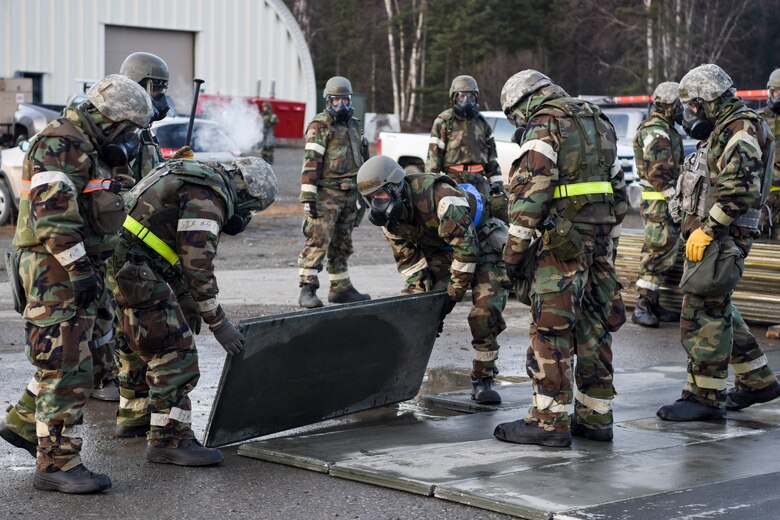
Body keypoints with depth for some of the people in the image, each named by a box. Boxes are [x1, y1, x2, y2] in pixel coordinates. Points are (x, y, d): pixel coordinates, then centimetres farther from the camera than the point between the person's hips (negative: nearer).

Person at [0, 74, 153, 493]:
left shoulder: (86, 149, 17)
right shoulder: (58, 145, -16)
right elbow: (51, 213, -25)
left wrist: (93, 270, 26)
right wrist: (79, 269, -26)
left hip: (78, 270, 10)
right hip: (57, 270, -10)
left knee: (70, 359, 20)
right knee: (67, 367, -8)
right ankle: (56, 464, -4)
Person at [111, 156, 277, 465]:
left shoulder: (195, 183, 19)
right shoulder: (208, 198, -13)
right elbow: (198, 267, -16)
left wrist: (187, 301, 28)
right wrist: (218, 323, -9)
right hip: (133, 270, -11)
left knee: (147, 344, 22)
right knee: (175, 353, -7)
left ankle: (138, 414, 34)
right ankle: (169, 439, -4)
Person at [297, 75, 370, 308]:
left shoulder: (353, 125, 18)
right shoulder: (319, 126, -7)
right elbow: (310, 162, -14)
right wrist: (308, 196, -22)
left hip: (349, 196, 8)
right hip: (326, 194, -8)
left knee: (342, 245, 13)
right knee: (318, 242, -12)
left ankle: (341, 289, 21)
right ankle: (307, 290, -13)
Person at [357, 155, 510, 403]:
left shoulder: (439, 196, -37)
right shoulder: (389, 215, -13)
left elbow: (467, 246, -33)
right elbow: (409, 260, -2)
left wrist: (453, 293, -28)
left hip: (480, 245, -6)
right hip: (440, 251, 7)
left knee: (485, 311, -22)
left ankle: (483, 379, -9)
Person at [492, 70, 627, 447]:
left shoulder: (544, 126, -7)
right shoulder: (599, 122, 19)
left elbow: (531, 193, -15)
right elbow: (617, 186, 21)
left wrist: (515, 249, -11)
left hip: (564, 242, -8)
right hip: (601, 239, 8)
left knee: (551, 330, -5)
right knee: (594, 328, 11)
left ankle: (550, 420, -4)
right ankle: (595, 416, 16)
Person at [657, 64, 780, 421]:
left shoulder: (741, 131, -14)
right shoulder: (721, 133, 19)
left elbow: (740, 191, -24)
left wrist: (706, 229, -22)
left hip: (721, 240, -11)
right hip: (708, 236, 11)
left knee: (701, 314, -9)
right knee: (718, 311, 16)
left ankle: (705, 396, -4)